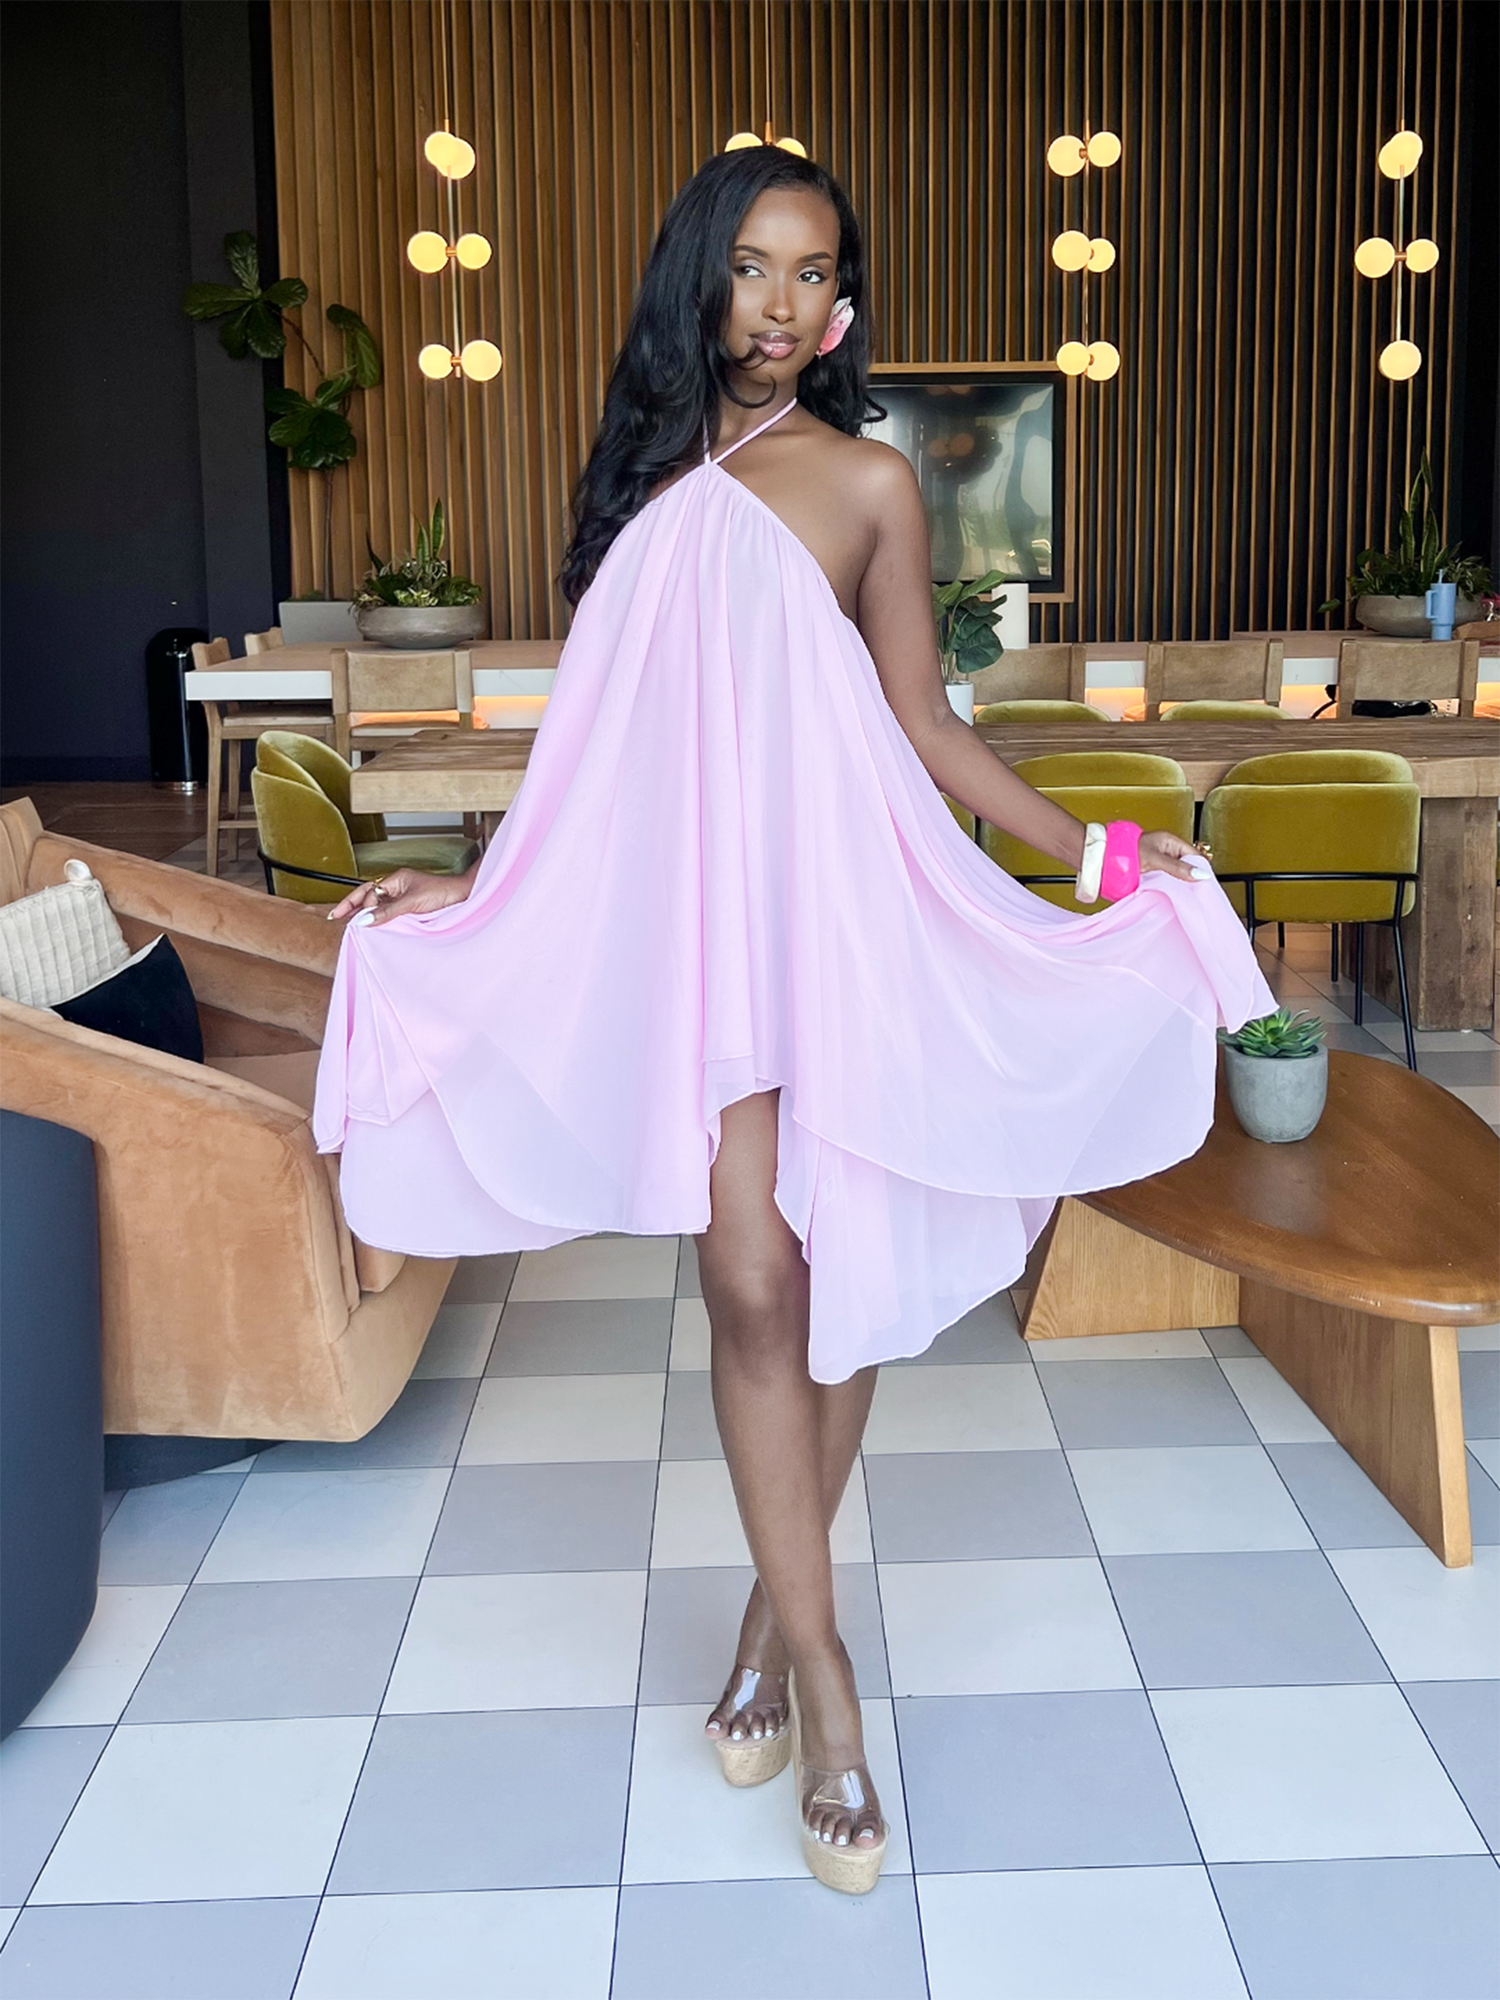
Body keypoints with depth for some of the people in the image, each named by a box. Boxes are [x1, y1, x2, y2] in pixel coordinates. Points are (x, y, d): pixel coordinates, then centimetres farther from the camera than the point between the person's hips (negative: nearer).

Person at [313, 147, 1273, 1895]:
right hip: (688, 905, 1)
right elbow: (603, 745, 15)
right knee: (751, 1277, -7)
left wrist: (1093, 848, -1)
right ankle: (820, 1676, 2)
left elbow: (924, 728, 8)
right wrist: (468, 888, 13)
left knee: (842, 1274, 3)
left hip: (842, 900, -1)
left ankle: (778, 1605, 22)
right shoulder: (643, 479, 13)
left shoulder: (870, 483, 6)